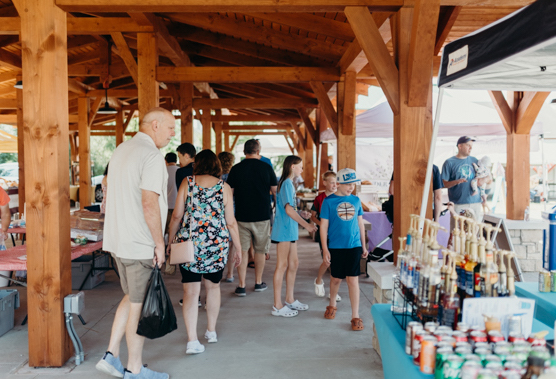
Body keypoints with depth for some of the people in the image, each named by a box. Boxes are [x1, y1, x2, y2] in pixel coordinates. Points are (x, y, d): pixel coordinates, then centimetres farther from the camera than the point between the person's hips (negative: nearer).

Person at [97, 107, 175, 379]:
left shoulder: (121, 150, 13)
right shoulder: (152, 156, -16)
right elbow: (149, 204, -23)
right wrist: (159, 243, -15)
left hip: (118, 241, 9)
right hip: (141, 245, -9)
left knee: (132, 297, 22)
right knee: (140, 305, 4)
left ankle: (111, 356, 21)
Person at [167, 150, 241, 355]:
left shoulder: (187, 183, 1)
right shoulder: (224, 187, 1)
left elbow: (177, 216, 0)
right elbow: (231, 222, 1)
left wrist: (171, 240, 13)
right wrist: (238, 248, 11)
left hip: (188, 243, -1)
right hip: (217, 244, 1)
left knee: (191, 291, 2)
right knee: (213, 286, 20)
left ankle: (192, 340, -3)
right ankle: (211, 331, 33)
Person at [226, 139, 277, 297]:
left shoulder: (235, 169, -3)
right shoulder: (266, 167, -5)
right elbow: (275, 191, 3)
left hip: (242, 217, 0)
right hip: (262, 216, 0)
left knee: (242, 250, 6)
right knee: (260, 250, 14)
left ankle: (241, 286, 6)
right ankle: (258, 282, 24)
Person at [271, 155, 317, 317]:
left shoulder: (288, 183, 14)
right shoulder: (287, 183, -15)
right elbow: (289, 209, -23)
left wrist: (297, 226, 21)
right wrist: (306, 225, -22)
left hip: (290, 230, 10)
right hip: (283, 230, -10)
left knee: (293, 264, 14)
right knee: (282, 265, -4)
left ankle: (290, 300, 26)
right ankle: (277, 306, 3)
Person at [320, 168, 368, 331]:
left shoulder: (356, 200, 5)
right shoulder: (329, 201, -6)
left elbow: (360, 223, 13)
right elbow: (324, 226, -5)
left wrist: (363, 246, 13)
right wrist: (325, 249, -9)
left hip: (354, 246, 2)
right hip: (336, 247, -2)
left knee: (353, 280, -1)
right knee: (336, 279, 13)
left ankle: (355, 316, 5)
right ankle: (332, 305, 38)